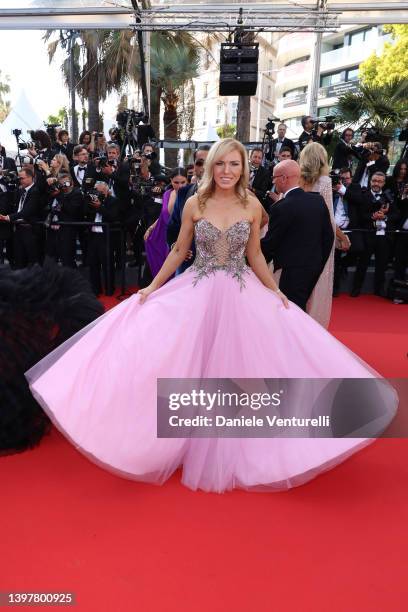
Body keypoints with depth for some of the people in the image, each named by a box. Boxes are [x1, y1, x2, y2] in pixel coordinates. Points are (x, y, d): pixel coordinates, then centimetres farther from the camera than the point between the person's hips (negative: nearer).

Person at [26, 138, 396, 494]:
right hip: (197, 294, 0)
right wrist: (153, 286, 4)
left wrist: (276, 292, 4)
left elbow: (255, 255, 7)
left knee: (236, 366, 5)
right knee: (193, 366, 5)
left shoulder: (252, 205, 0)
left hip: (241, 296, 0)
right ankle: (198, 447, 29)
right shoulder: (195, 204, -2)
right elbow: (179, 251, 6)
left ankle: (231, 452, 28)